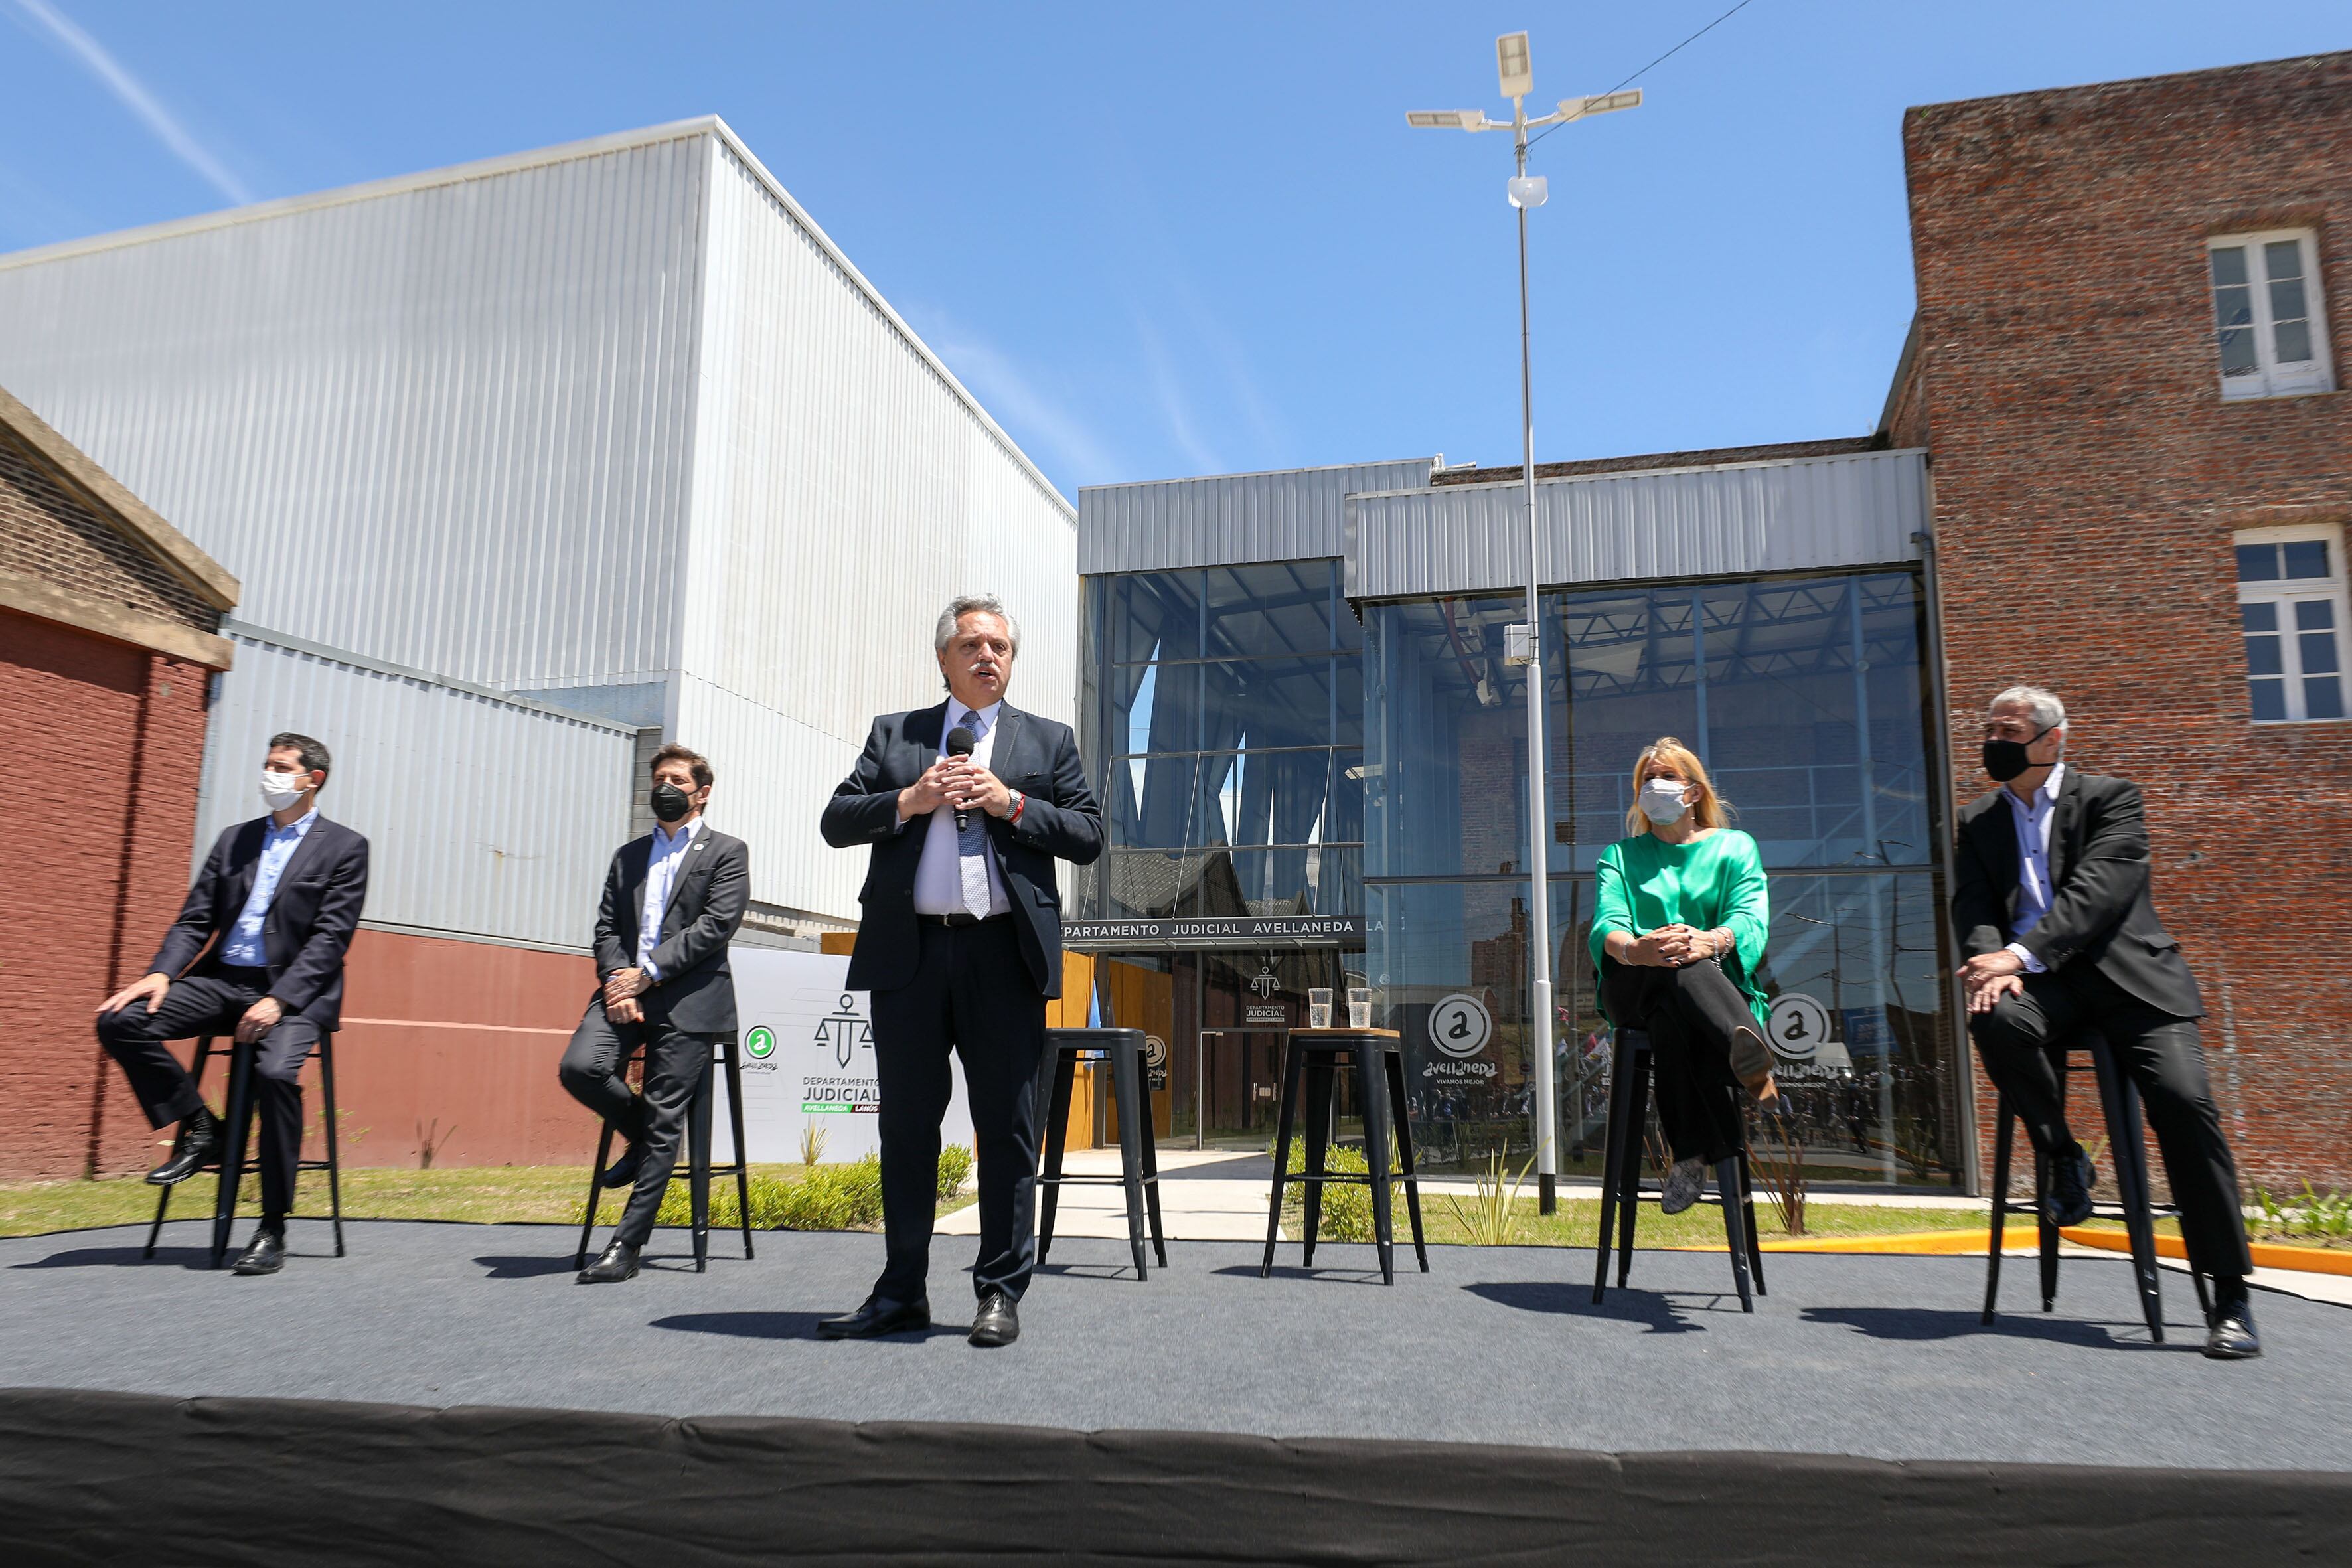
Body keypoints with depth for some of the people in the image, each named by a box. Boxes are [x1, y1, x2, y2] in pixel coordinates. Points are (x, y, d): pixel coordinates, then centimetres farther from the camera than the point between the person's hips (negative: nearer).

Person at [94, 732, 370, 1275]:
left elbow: (331, 938, -7)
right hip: (224, 980, 6)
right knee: (119, 1021, -17)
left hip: (295, 989, -5)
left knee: (276, 1071, -32)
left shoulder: (344, 848, 2)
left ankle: (272, 1231, -19)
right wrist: (161, 973, -7)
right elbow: (195, 919, 13)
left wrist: (278, 999, -19)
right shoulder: (234, 840, 18)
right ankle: (199, 1128, 2)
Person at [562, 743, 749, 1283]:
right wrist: (618, 983, -6)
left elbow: (716, 925, -6)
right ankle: (642, 1138, 11)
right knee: (579, 1068, -20)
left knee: (664, 1121, -6)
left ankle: (626, 1246, 1)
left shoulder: (727, 852, 7)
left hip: (688, 996, -4)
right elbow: (606, 929, 14)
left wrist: (649, 973, -13)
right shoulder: (628, 856, 22)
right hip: (627, 990, 4)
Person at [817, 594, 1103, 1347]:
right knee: (907, 1124, 8)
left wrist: (1012, 803, -8)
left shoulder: (1049, 741, 13)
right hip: (908, 953, 2)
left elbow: (1089, 836, 5)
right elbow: (836, 821, 9)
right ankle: (901, 1291, 19)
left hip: (1004, 954, -1)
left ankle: (1001, 1291, 12)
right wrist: (908, 800, -7)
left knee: (1007, 1126, 2)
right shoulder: (894, 734, 16)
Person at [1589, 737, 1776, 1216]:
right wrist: (1634, 949, -27)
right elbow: (1607, 926, 1)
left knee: (1670, 1018, -39)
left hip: (1720, 984, 0)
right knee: (1674, 968, -37)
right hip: (1632, 991, 1)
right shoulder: (1620, 856, 23)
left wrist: (1709, 941, -29)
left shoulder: (1735, 847, 20)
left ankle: (1693, 1153, -53)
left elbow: (1750, 921, -2)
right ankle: (1749, 1054, -56)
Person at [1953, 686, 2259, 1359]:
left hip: (2124, 975, -2)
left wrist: (2022, 955, -24)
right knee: (1995, 1021, -33)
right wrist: (1994, 964, -18)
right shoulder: (1978, 821, 17)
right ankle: (2063, 1159, -7)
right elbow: (1972, 906, 5)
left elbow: (2097, 891, -11)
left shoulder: (2110, 798, 5)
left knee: (2184, 1100, -21)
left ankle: (2230, 1297, -10)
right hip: (2041, 984, 2)